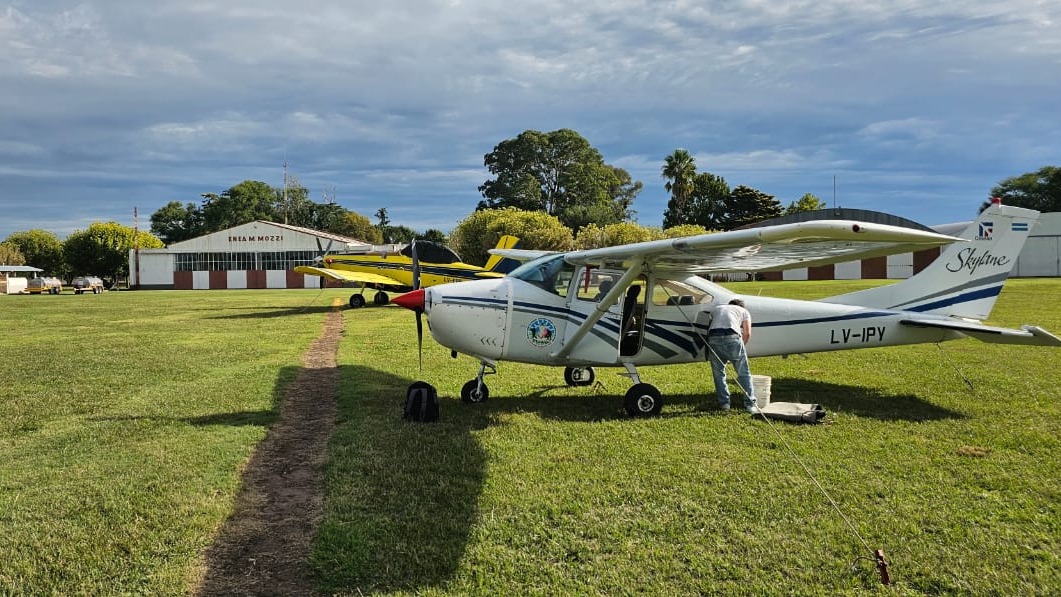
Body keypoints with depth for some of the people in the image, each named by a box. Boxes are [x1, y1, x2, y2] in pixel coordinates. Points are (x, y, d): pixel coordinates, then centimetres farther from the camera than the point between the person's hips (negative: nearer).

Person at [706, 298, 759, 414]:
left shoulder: (716, 308, 35)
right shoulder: (744, 311, 29)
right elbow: (747, 333, 15)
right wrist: (741, 346, 29)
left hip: (713, 337, 2)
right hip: (732, 336, -2)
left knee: (718, 373, 14)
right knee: (743, 373, 7)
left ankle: (724, 403, 15)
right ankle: (750, 404, 4)